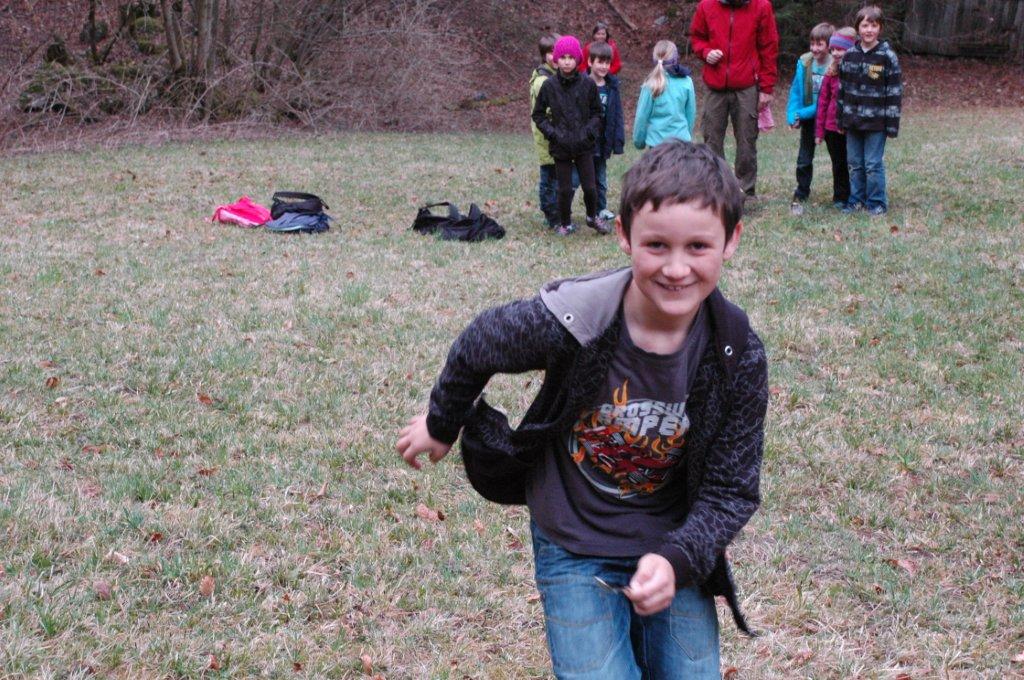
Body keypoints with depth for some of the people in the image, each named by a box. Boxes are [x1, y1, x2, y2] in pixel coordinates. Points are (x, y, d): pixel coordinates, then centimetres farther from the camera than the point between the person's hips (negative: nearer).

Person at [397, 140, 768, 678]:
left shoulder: (739, 358, -17)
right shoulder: (569, 321, -25)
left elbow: (732, 490, -10)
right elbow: (477, 348, -5)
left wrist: (677, 559, -27)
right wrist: (441, 424, 11)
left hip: (674, 549, 2)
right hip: (574, 549, -2)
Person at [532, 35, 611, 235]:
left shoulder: (587, 84, -2)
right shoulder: (549, 86, -4)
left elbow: (596, 112, 8)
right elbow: (538, 114, 5)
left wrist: (590, 131, -7)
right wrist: (551, 132, -7)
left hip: (584, 145, 0)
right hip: (560, 146, 0)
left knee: (590, 187, 1)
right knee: (564, 189, 5)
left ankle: (592, 217, 27)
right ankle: (565, 224, 24)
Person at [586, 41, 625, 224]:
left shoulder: (612, 86, 2)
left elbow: (617, 115, 4)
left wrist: (618, 140, 0)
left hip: (602, 142, 5)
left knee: (600, 179, 17)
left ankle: (601, 209, 30)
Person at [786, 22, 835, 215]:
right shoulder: (804, 62, -9)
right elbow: (796, 91, -3)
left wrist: (802, 114, -20)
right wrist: (792, 116, -14)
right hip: (808, 118, 3)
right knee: (804, 160, 2)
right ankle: (800, 196, 13)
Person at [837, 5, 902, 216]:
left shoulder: (887, 56, -7)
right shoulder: (849, 55, 5)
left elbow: (895, 92, -7)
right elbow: (842, 89, 12)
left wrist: (892, 124, -9)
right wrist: (840, 118, 11)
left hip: (876, 122, -4)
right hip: (852, 120, 4)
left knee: (874, 165, -1)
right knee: (855, 164, 11)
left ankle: (877, 203, 9)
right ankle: (856, 199, 22)